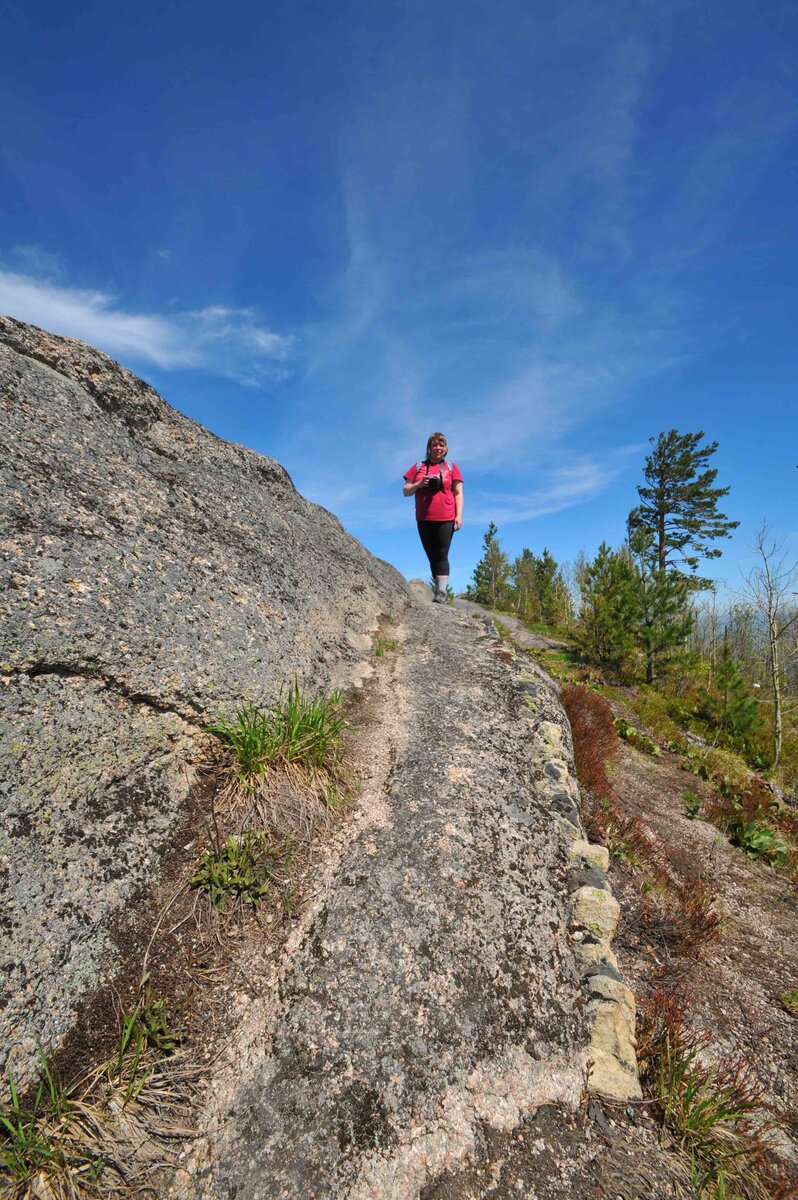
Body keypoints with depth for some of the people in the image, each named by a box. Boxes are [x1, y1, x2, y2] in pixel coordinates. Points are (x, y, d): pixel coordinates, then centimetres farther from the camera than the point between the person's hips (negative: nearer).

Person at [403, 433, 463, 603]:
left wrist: (459, 515, -5)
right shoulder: (418, 466, 14)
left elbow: (458, 493, 6)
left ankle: (441, 592, -13)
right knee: (432, 557, 5)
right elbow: (406, 491, 10)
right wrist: (419, 484, -9)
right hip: (424, 520, 3)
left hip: (445, 519, -3)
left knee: (441, 556, -9)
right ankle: (439, 589, 10)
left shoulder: (452, 467, 10)